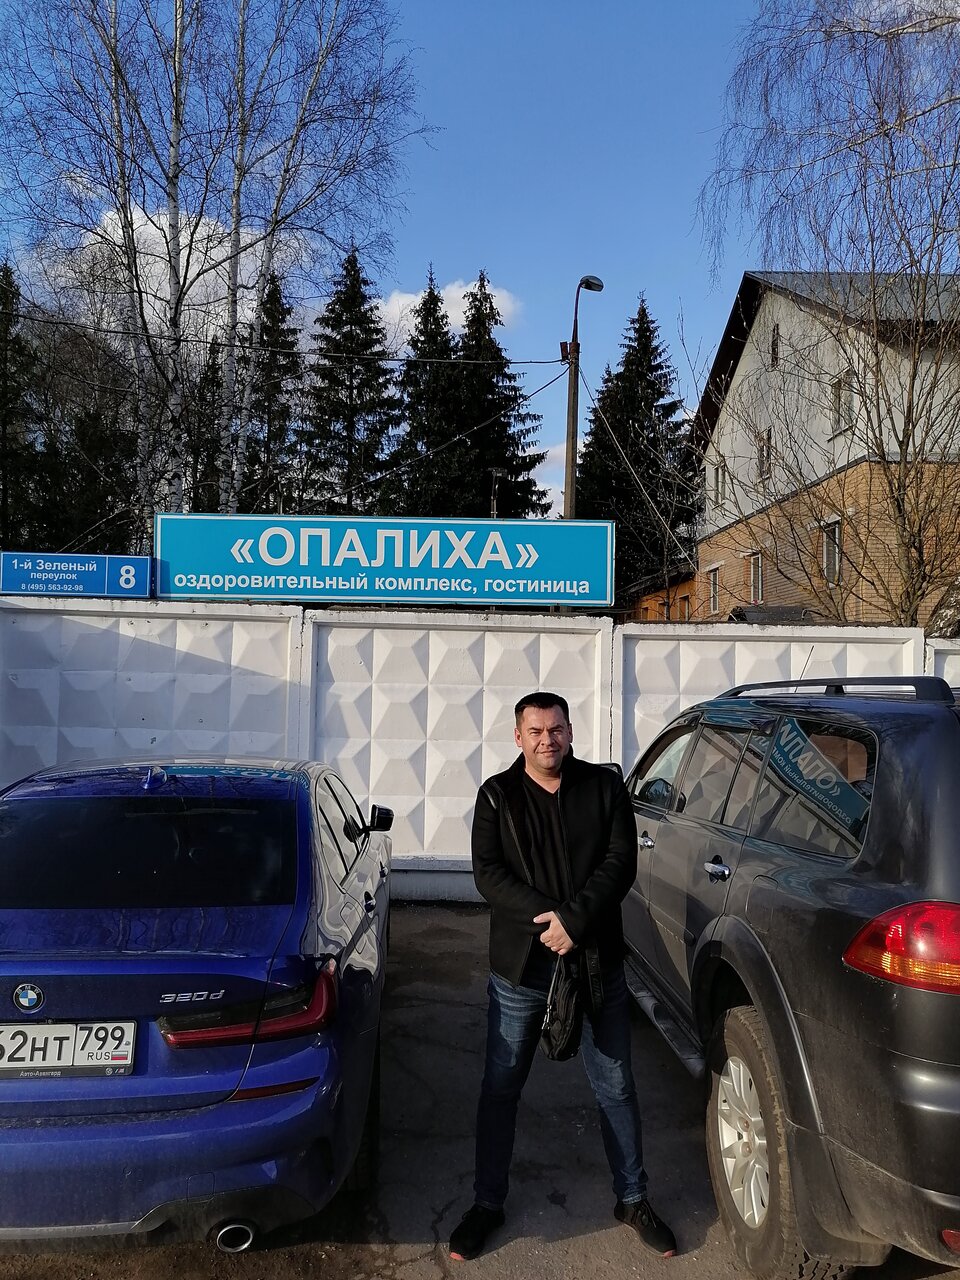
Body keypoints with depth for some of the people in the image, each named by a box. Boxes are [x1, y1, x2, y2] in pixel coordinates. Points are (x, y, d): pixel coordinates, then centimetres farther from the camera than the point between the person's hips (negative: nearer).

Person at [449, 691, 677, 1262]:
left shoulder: (605, 785, -1)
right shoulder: (497, 796, -1)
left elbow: (621, 861, -8)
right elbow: (488, 872, -9)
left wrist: (575, 921, -19)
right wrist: (548, 918, -20)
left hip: (599, 959, 1)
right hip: (520, 964, 0)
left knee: (616, 1087, 13)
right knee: (501, 1087, 11)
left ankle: (633, 1199, 33)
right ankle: (487, 1203, 29)